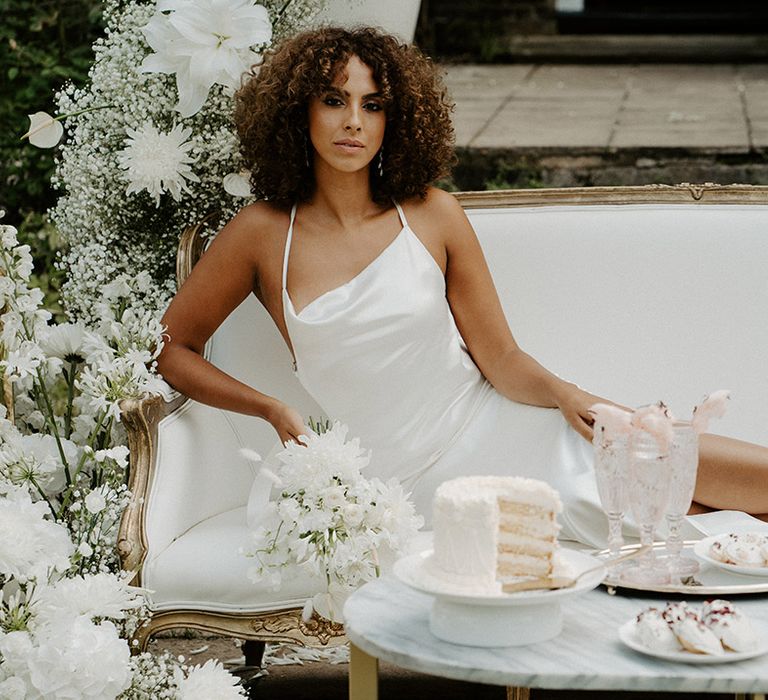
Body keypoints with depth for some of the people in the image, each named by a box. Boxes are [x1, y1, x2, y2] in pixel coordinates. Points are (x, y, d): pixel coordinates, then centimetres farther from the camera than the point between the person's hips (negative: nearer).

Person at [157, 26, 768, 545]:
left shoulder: (431, 216, 3)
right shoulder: (264, 234, 0)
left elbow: (503, 361, 2)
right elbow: (171, 346, 8)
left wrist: (565, 394, -18)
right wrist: (274, 409, -3)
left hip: (500, 427, 3)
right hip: (420, 483, -2)